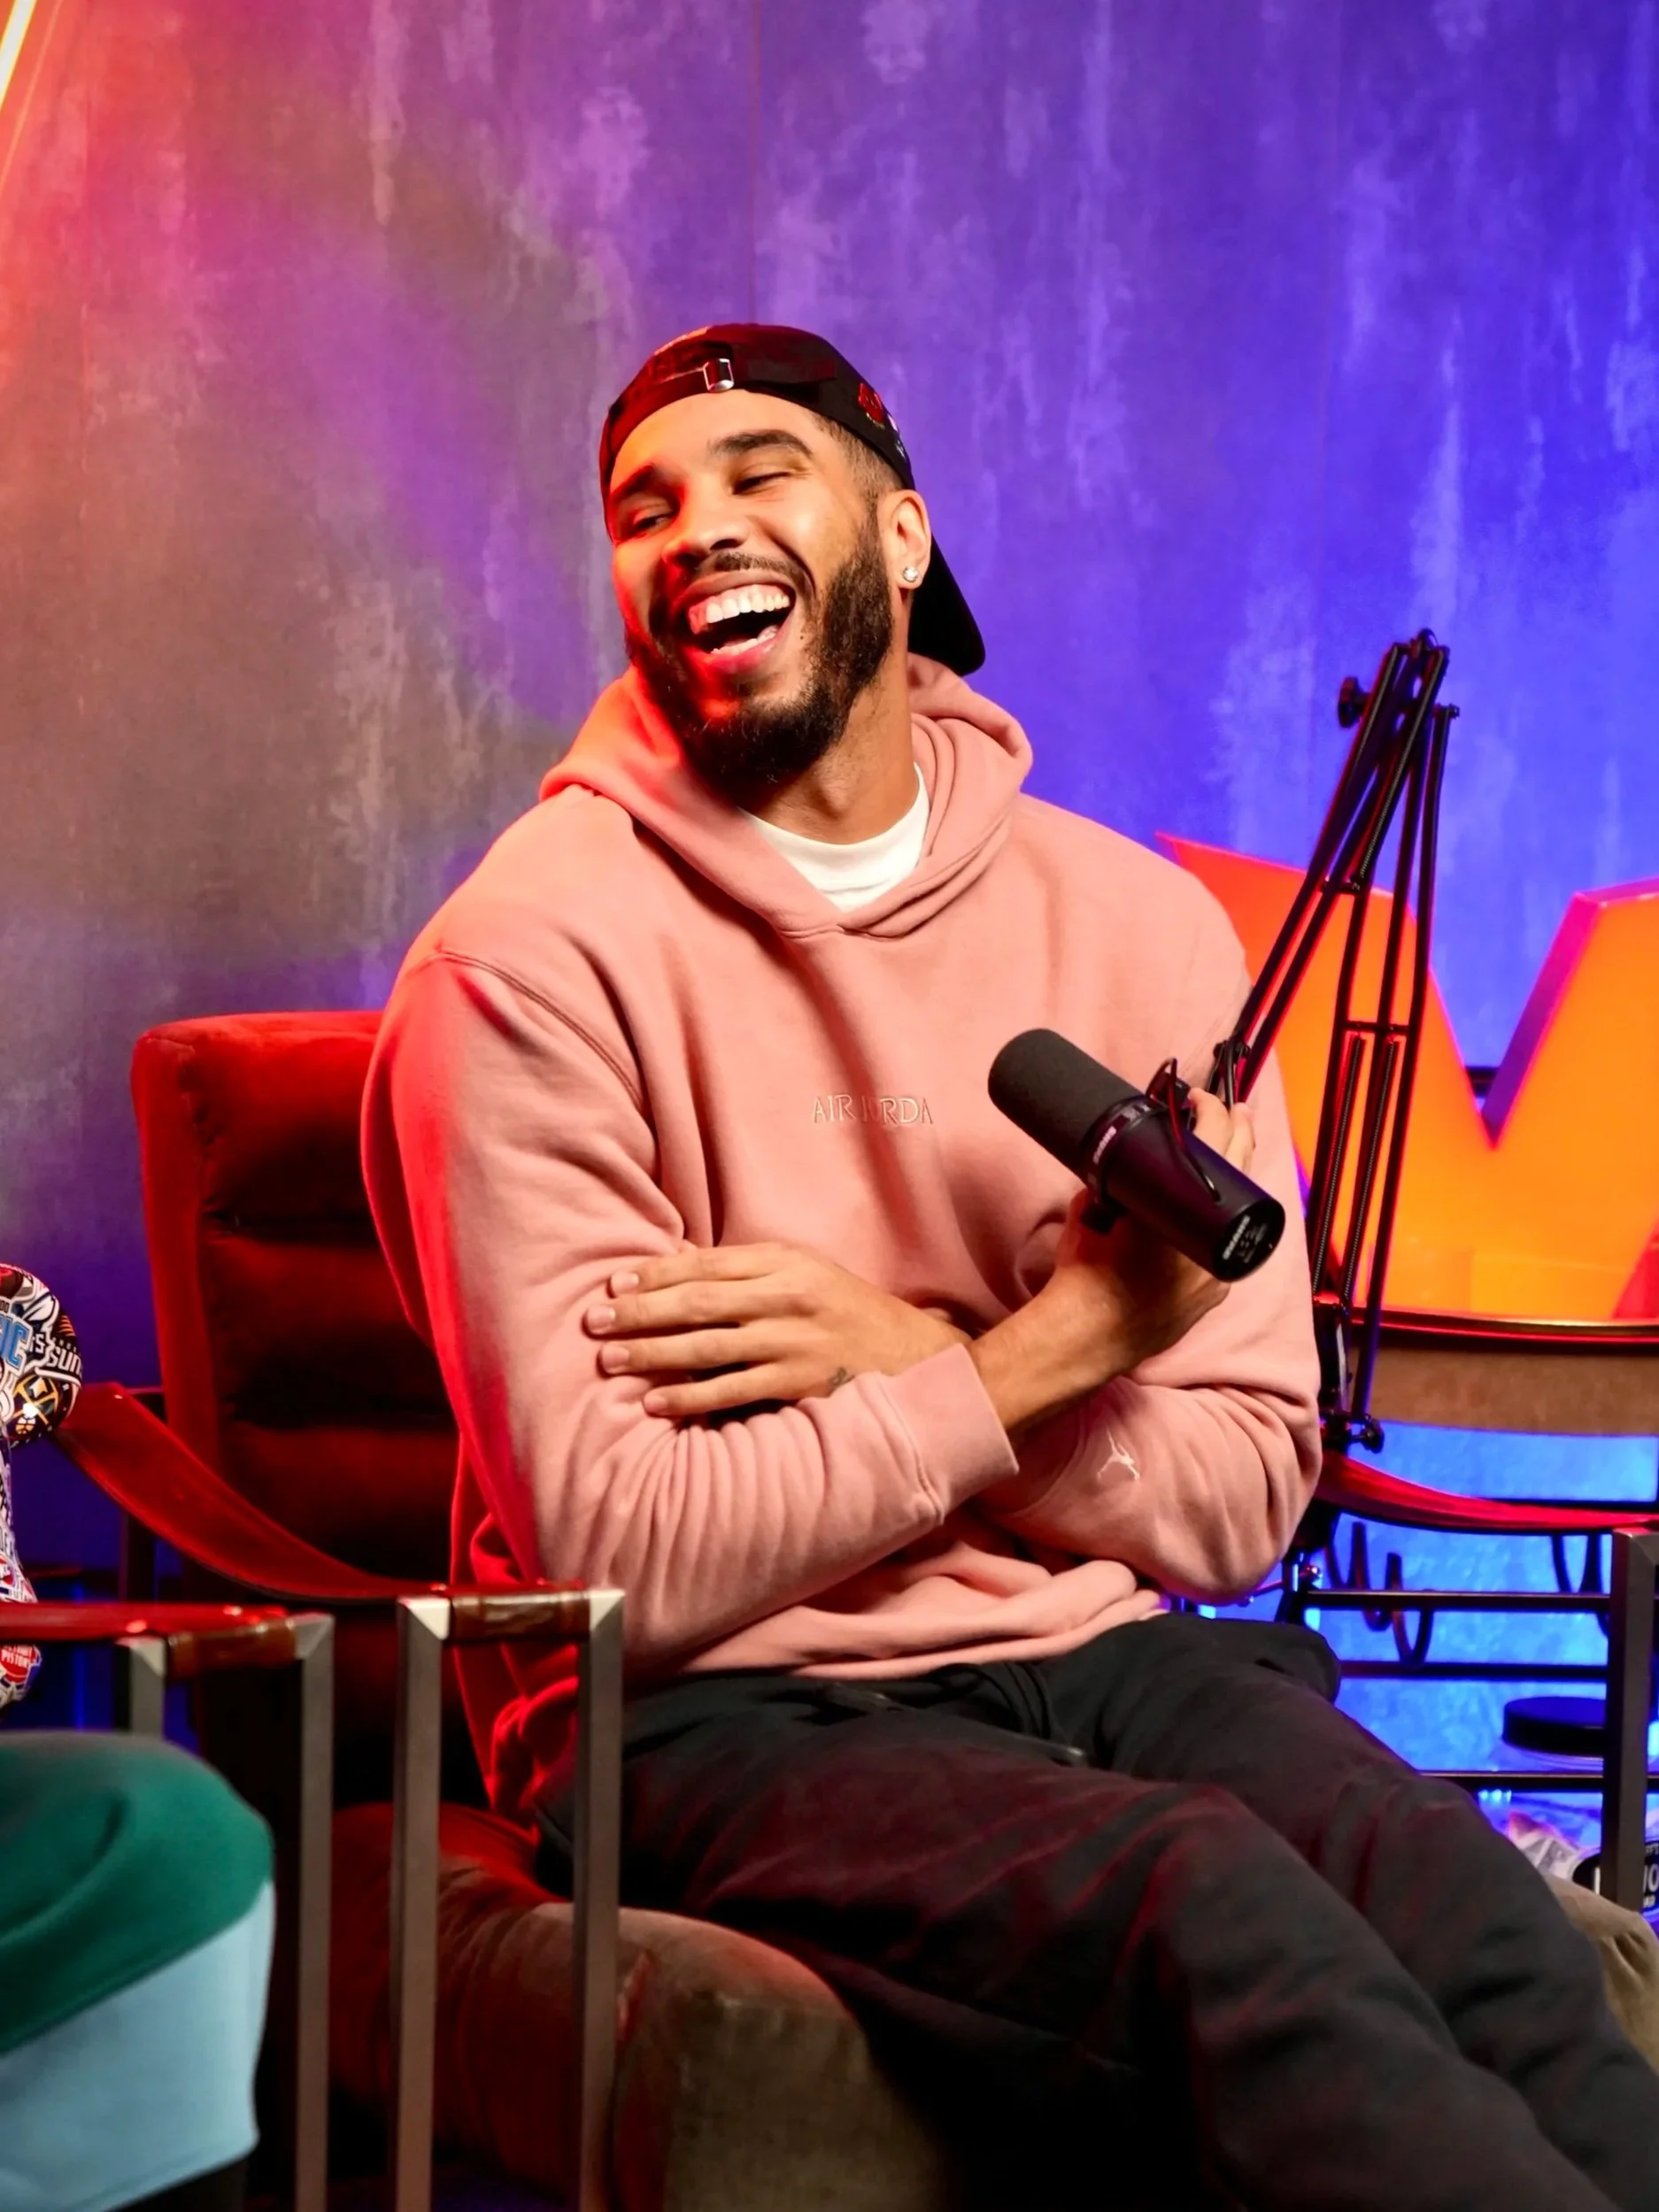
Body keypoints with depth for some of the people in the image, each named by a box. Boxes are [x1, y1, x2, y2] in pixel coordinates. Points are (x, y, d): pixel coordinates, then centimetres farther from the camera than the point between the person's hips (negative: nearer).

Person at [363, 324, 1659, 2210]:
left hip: (1101, 1655, 4)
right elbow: (626, 1560, -12)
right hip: (729, 1719, -4)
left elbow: (1243, 1497, 5)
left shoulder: (1131, 919, 8)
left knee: (1488, 1939, -27)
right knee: (1230, 1920, -33)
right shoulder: (535, 959, -5)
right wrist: (1057, 1344, -14)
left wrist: (900, 1358, -11)